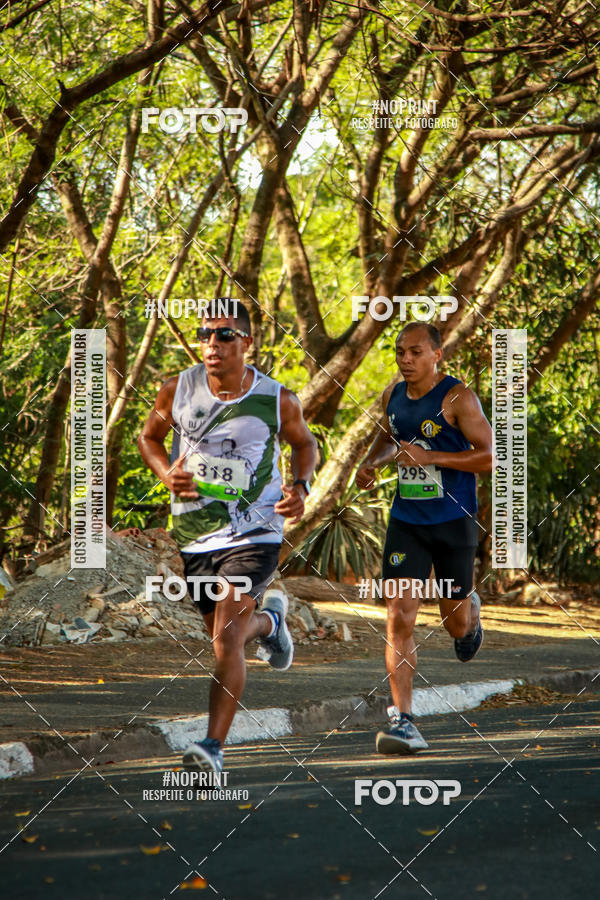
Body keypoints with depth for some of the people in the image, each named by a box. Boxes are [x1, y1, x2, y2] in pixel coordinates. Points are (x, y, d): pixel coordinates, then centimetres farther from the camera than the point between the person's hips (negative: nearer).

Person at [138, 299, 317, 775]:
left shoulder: (278, 401, -8)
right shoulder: (178, 390, -6)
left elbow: (304, 442, 11)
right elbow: (149, 436, 11)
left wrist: (300, 487, -8)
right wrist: (167, 473, -9)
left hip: (255, 534, -4)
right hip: (195, 535, 4)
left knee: (226, 639, -18)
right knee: (223, 634, 20)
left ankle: (214, 745, -18)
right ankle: (269, 619, 56)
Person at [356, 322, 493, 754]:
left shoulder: (457, 398, -12)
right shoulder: (393, 396, 6)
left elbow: (488, 456, -16)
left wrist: (429, 457, -23)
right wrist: (372, 462, 6)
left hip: (453, 523, -3)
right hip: (406, 521, 3)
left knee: (456, 621, 12)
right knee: (399, 619, -12)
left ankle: (472, 610, 53)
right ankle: (402, 720, -14)